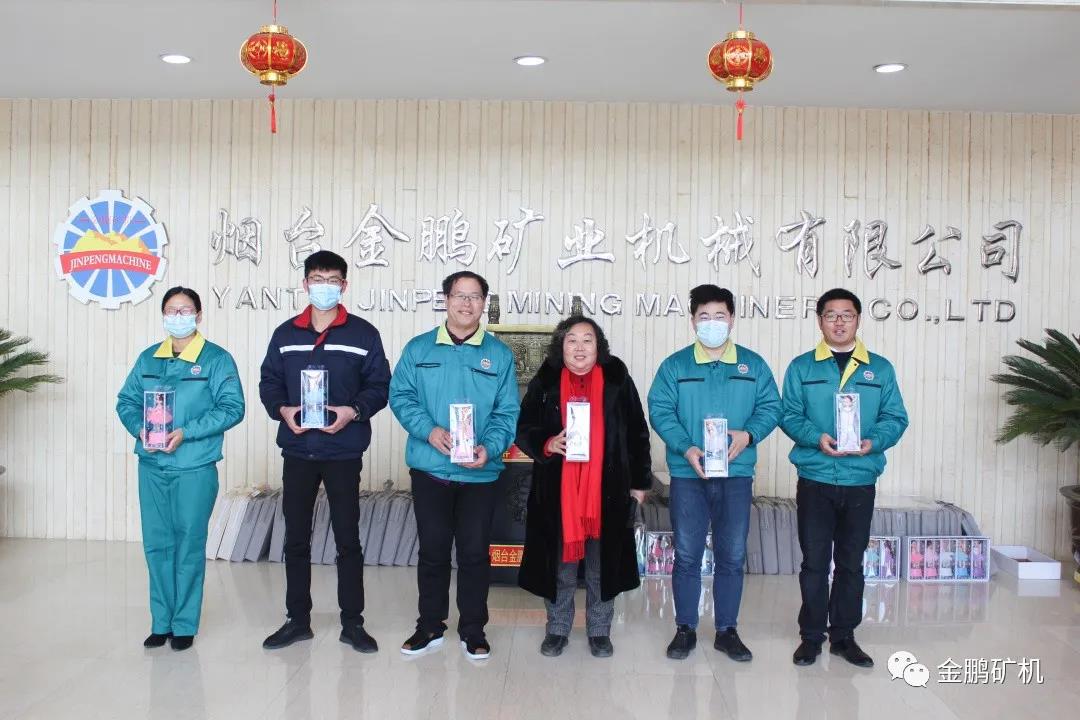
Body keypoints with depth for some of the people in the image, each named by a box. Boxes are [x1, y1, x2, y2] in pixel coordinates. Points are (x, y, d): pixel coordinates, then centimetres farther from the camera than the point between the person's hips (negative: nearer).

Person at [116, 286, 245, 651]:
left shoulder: (217, 359, -3)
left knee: (189, 545, 2)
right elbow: (126, 400, 14)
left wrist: (186, 433, -17)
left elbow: (232, 408, -10)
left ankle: (184, 624, 14)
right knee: (156, 543, 9)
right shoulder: (148, 358, 11)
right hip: (152, 466, 4)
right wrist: (139, 428, -7)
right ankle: (161, 622, 20)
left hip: (195, 468, -4)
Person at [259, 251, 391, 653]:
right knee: (295, 539, 10)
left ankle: (353, 623, 15)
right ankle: (297, 620, 23)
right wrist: (282, 409, -9)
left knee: (347, 539, 4)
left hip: (344, 452, -3)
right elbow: (268, 382, 11)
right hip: (297, 450, 3)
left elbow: (379, 386, 0)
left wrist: (353, 411, -17)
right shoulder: (285, 334, 9)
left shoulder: (363, 334, 0)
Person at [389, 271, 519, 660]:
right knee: (432, 550, 11)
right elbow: (400, 396, -1)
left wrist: (489, 448, -17)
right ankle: (430, 626, 26)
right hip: (430, 468, 0)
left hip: (480, 472, 0)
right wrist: (429, 430, -17)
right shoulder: (419, 348, 4)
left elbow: (507, 412, 0)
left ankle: (473, 630, 22)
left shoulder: (499, 354, 3)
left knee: (475, 552, 7)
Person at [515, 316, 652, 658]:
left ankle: (599, 631, 26)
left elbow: (637, 433, 6)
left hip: (608, 490, 0)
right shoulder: (545, 382, 1)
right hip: (558, 491, 0)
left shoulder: (617, 379, 1)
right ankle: (557, 629, 27)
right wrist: (547, 444, -17)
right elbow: (524, 429, 4)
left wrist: (640, 481, 7)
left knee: (603, 564, 10)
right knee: (560, 563, 10)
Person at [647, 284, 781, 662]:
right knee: (686, 554, 5)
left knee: (732, 555, 7)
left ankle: (727, 630, 20)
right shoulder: (674, 365, 3)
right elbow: (660, 411, -4)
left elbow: (770, 408, 4)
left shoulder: (753, 365, 7)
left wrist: (748, 435, -16)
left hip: (737, 474, 1)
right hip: (688, 474, -1)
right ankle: (685, 629, 18)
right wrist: (686, 448, -18)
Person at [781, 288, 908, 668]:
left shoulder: (880, 369, 7)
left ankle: (844, 635, 23)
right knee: (814, 561, 4)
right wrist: (816, 437, -19)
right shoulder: (801, 367, 4)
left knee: (851, 562, 11)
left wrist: (874, 441, -16)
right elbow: (789, 415, -1)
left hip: (860, 481, 2)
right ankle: (811, 635, 16)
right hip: (815, 479, -1)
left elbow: (896, 418, 4)